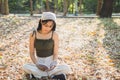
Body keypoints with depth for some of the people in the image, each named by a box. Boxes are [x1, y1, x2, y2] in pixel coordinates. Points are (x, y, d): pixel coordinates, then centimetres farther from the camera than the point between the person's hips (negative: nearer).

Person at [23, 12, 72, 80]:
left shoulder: (54, 35, -9)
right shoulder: (33, 35, -7)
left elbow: (55, 53, -9)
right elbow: (32, 53, -4)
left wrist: (54, 63, -31)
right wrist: (37, 64, -22)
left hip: (50, 61, 0)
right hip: (39, 62, 1)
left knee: (66, 68, -28)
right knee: (26, 67, -30)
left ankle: (37, 74, -22)